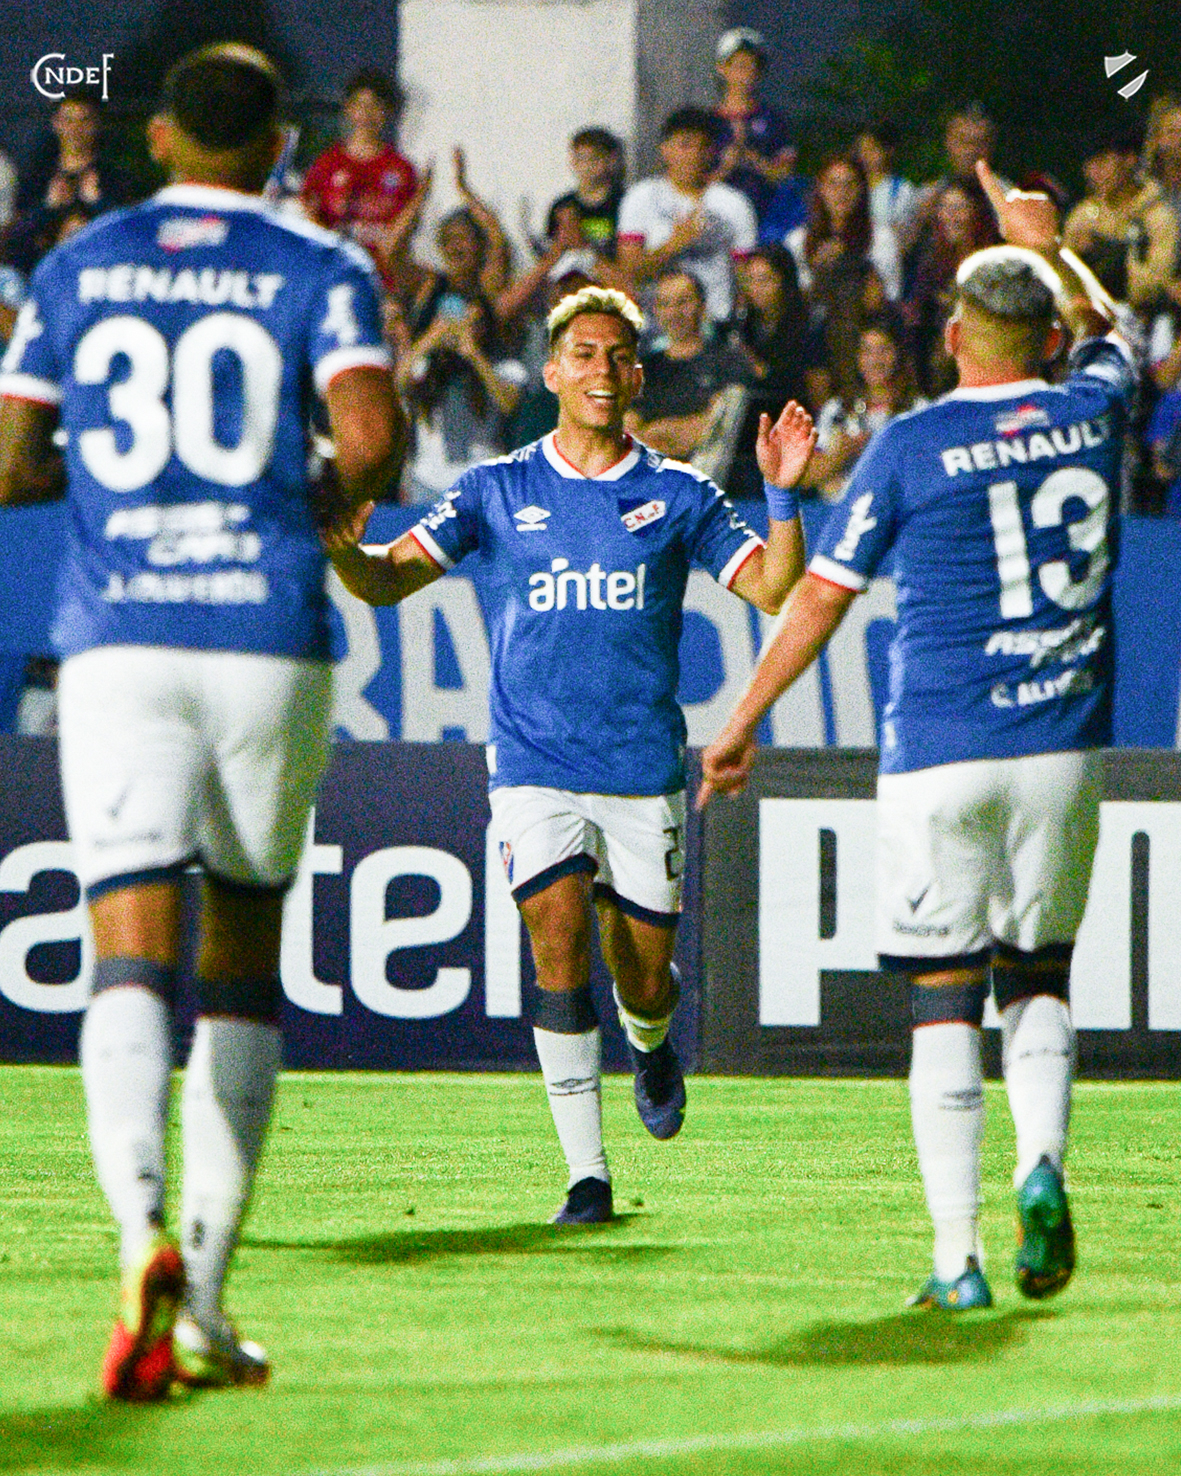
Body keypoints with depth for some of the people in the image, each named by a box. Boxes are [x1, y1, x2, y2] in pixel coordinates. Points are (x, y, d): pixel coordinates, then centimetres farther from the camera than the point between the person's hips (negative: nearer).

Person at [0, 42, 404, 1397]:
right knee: (244, 955, 12)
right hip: (269, 636, 0)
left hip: (116, 638, 0)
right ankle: (203, 1301, 12)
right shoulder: (318, 270, 2)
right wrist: (339, 494, 10)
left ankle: (142, 1232, -34)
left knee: (131, 959, -7)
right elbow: (371, 433, -12)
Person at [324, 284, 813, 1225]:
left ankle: (651, 1046, 44)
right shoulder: (500, 492, 5)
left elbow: (771, 588, -2)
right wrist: (344, 551, -19)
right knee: (560, 946, -18)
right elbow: (389, 580, 3)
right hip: (535, 767, -1)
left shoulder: (678, 496, 5)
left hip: (645, 769, 1)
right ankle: (587, 1173, -13)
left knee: (643, 977, 5)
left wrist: (782, 496, -18)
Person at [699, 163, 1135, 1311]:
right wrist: (1049, 248, 45)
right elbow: (1106, 334, 30)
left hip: (940, 755, -3)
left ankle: (957, 1256, -5)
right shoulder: (1091, 414, 4)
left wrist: (740, 727, 12)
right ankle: (1043, 1164, -12)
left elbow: (820, 597, 2)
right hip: (1062, 745, 3)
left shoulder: (912, 446, -4)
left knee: (945, 1004, 1)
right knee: (1040, 982, 15)